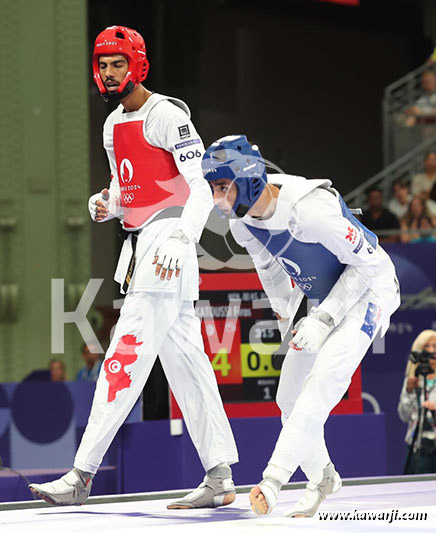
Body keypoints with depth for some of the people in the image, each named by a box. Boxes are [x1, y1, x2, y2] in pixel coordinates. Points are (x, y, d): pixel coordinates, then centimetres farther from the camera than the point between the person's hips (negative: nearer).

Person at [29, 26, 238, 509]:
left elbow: (201, 187, -17)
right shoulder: (113, 125, 18)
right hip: (137, 243, 10)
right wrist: (104, 205, 5)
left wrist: (181, 240, -32)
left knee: (126, 355, -12)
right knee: (184, 361, 7)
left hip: (167, 241, -9)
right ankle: (220, 478, 9)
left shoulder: (166, 115, -10)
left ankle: (82, 475, -15)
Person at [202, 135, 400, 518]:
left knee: (322, 381, -25)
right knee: (290, 395, 5)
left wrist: (325, 319, -26)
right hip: (324, 297, 8)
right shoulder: (241, 218, -11)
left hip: (368, 288, -8)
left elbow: (368, 262, -25)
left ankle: (274, 478, -27)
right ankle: (322, 479, 24)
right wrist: (284, 312, 16)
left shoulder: (310, 208, -35)